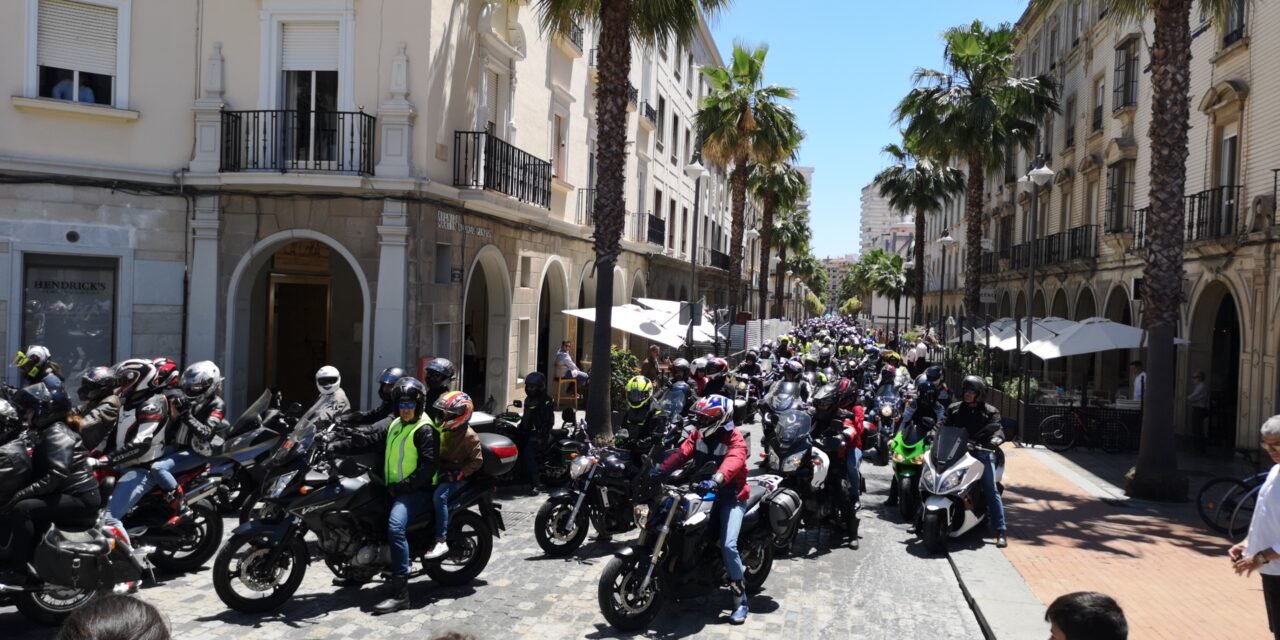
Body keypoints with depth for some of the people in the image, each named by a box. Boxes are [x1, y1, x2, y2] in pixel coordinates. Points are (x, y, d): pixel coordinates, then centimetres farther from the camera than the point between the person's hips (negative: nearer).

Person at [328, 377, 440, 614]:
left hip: (416, 491, -10)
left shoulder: (425, 430, -8)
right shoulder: (394, 426, 17)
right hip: (393, 488, 10)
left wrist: (401, 487, -19)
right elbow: (368, 439, 7)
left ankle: (400, 593, -30)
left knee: (395, 526, -31)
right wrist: (337, 447, -7)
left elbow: (428, 467, -16)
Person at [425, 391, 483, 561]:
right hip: (440, 473, 8)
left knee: (439, 496, -32)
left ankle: (441, 541, -31)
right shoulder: (441, 429, 13)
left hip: (457, 478, -8)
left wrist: (458, 474, -21)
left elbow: (477, 461, -12)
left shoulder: (469, 435, -10)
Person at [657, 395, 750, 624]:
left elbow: (733, 462, -37)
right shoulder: (698, 434, 4)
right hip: (704, 492, 7)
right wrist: (660, 470, -25)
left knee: (728, 545, -21)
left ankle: (740, 598, -9)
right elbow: (682, 452, -8)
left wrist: (715, 480, -56)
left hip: (730, 496, -7)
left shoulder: (735, 439, -17)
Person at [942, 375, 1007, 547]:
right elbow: (943, 425, 9)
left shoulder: (990, 412, 9)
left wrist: (995, 439, -27)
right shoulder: (953, 409, 16)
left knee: (991, 490, -10)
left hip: (981, 451, -2)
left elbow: (997, 428, -4)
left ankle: (1000, 531, -10)